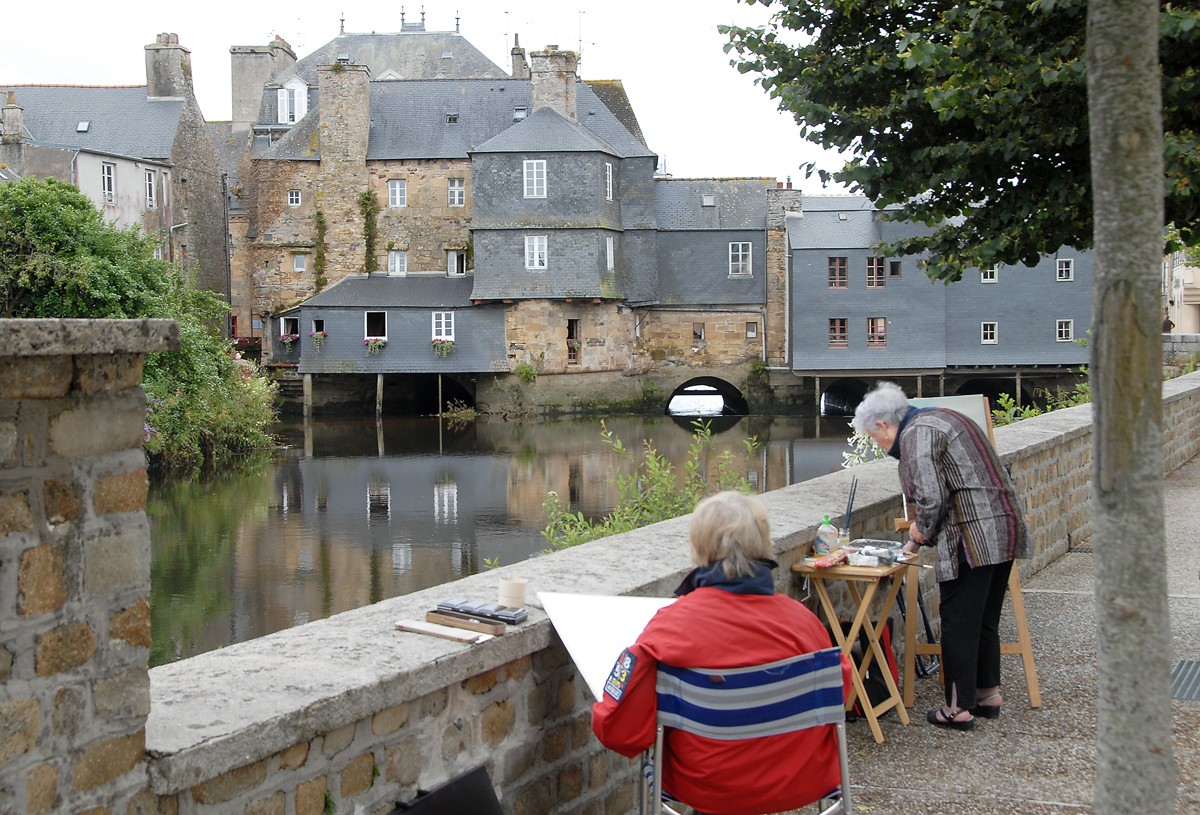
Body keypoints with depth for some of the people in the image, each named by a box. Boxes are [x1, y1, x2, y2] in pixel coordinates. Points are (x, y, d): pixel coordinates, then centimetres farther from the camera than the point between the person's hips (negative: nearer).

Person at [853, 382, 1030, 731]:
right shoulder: (941, 418, 20)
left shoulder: (916, 435, -10)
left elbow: (931, 499, -19)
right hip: (1005, 531, 10)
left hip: (971, 539, -10)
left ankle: (959, 707, 8)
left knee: (958, 624, 1)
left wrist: (920, 532, 2)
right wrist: (919, 540, 18)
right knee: (986, 621, 20)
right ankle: (988, 694, 30)